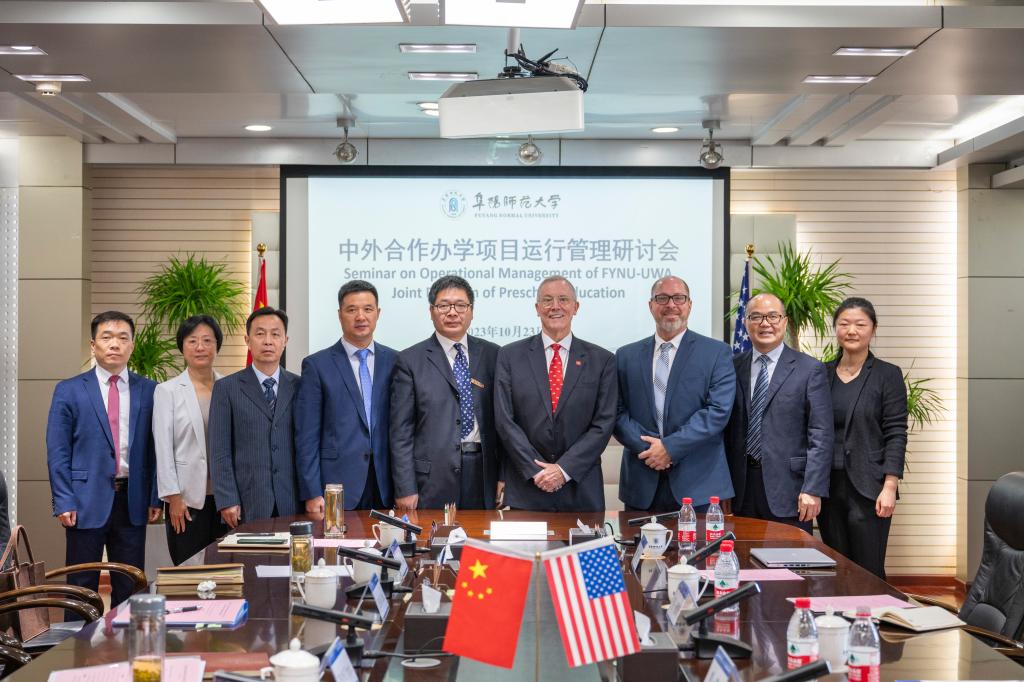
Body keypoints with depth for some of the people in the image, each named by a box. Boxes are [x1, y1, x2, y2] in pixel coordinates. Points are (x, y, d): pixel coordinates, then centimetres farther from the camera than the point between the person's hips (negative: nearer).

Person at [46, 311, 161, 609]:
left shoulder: (149, 391, 6)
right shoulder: (69, 391, 1)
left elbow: (155, 448, 8)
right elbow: (57, 451, -1)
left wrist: (155, 497, 2)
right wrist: (63, 502, -8)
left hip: (133, 501, 2)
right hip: (87, 501, -2)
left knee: (130, 587, 8)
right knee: (82, 587, 4)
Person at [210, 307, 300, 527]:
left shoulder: (299, 387, 9)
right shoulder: (226, 388, 4)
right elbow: (220, 451, 0)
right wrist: (227, 501, -8)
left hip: (292, 504, 2)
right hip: (247, 505, -1)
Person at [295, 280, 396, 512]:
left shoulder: (394, 361, 8)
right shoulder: (317, 365, 0)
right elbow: (306, 436, -2)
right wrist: (312, 494, -8)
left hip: (386, 490, 3)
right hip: (337, 485, -2)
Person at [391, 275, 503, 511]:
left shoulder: (492, 355, 10)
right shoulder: (411, 361, 1)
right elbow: (401, 432, -2)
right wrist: (405, 489, -7)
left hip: (484, 474, 3)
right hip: (432, 478, -2)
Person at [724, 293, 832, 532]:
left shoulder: (810, 369, 0)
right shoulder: (733, 367, 10)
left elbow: (820, 435, -5)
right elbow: (727, 429, 12)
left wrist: (813, 490, -12)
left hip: (788, 486, -3)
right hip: (742, 487, 3)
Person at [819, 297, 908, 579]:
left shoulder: (888, 375, -2)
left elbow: (896, 434, -6)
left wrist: (889, 487, -14)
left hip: (868, 488, -4)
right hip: (828, 485, 4)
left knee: (869, 571, -3)